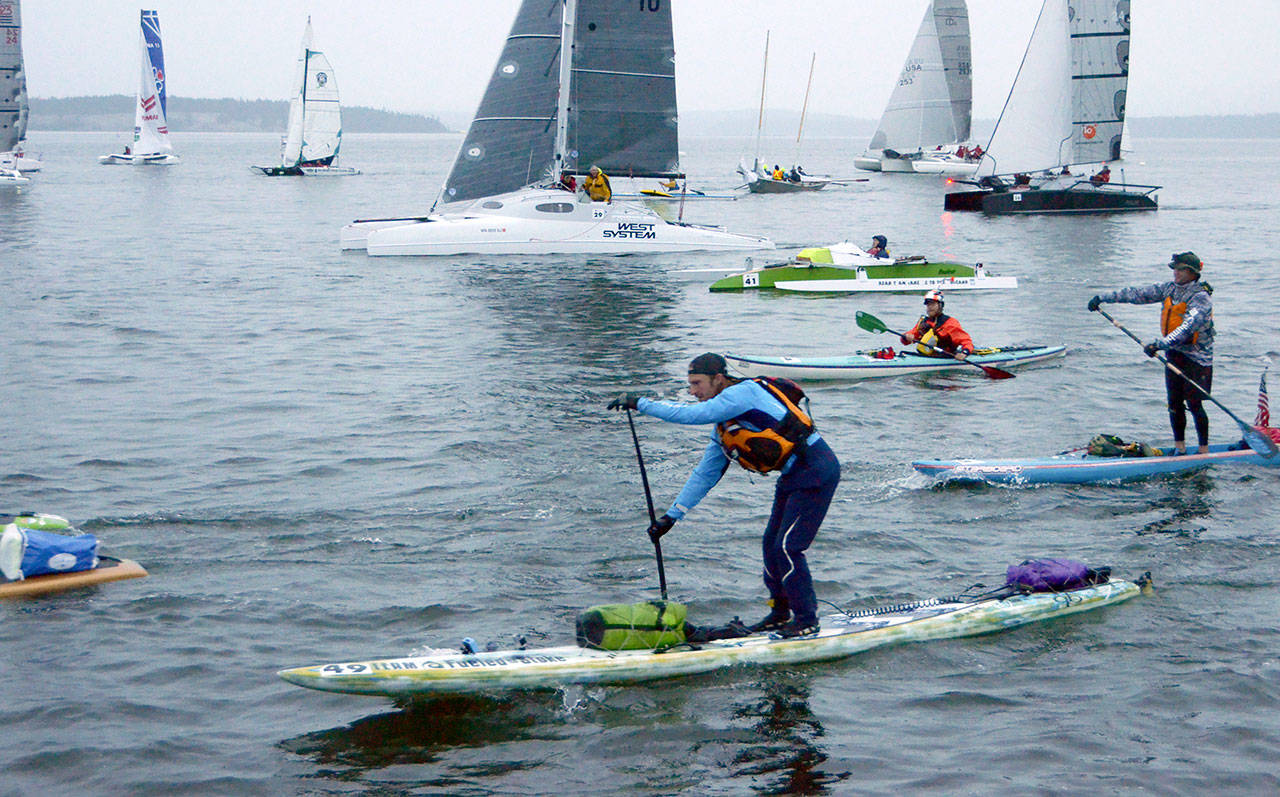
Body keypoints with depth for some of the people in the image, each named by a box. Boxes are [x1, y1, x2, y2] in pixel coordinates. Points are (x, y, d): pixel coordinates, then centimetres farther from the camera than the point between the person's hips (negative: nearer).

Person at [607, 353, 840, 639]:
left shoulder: (743, 392, -16)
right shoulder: (723, 426, 12)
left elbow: (692, 414, -26)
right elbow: (705, 474, 17)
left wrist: (639, 403, -22)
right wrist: (671, 516, 15)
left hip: (816, 472, -10)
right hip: (793, 476, 10)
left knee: (788, 548, -9)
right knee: (771, 545, 12)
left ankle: (807, 621, 2)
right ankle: (781, 612, 26)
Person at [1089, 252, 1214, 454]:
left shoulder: (1200, 297, -17)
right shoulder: (1169, 289, 7)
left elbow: (1187, 328, -31)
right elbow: (1138, 294, 8)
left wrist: (1160, 343, -42)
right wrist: (1103, 297, 5)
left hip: (1196, 358, -7)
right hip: (1174, 355, 7)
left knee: (1194, 405, -6)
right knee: (1174, 403, 7)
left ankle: (1204, 451, 3)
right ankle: (1179, 447, 16)